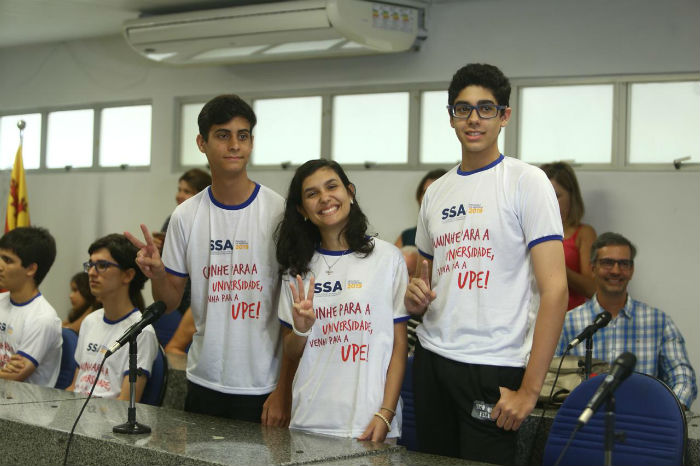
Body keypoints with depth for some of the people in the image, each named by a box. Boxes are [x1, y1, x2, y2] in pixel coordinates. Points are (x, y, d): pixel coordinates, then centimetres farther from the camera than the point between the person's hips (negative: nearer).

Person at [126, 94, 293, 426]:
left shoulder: (280, 212, -7)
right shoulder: (186, 216, 3)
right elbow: (171, 301, 9)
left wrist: (284, 390, -10)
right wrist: (157, 274, -13)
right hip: (204, 382, 3)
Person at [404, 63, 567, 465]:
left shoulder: (526, 181, -6)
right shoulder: (436, 193, 13)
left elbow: (555, 289, -13)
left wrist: (529, 389, -17)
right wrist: (416, 296, -1)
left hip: (493, 369, -6)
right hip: (431, 357, 6)